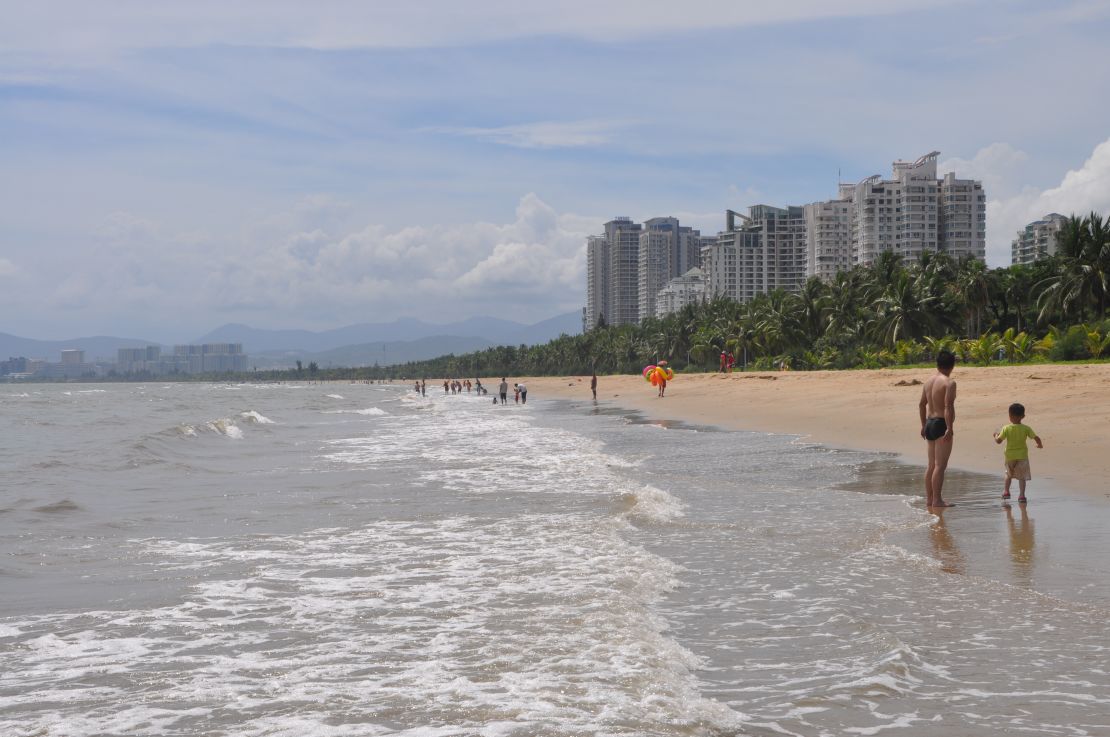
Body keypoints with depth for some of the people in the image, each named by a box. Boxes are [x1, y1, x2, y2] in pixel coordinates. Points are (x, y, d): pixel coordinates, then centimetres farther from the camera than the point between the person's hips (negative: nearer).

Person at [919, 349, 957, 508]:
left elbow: (921, 404, 18)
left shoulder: (929, 381, 12)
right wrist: (949, 428, -23)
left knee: (931, 464, 14)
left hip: (930, 423, 8)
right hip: (941, 424, -8)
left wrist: (924, 425, 25)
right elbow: (948, 406, -22)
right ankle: (937, 499, -8)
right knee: (940, 465, -7)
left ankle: (929, 498, 18)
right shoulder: (949, 383, -13)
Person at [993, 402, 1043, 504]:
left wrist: (996, 436, 12)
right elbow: (1036, 438, -9)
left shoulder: (1006, 428, -11)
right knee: (1022, 476, 4)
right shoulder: (1026, 428, -8)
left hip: (1010, 455, 0)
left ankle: (1006, 491, 24)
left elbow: (998, 441, -9)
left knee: (1009, 474, 23)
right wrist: (1040, 444, 12)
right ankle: (1021, 495, -7)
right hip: (1022, 455, 0)